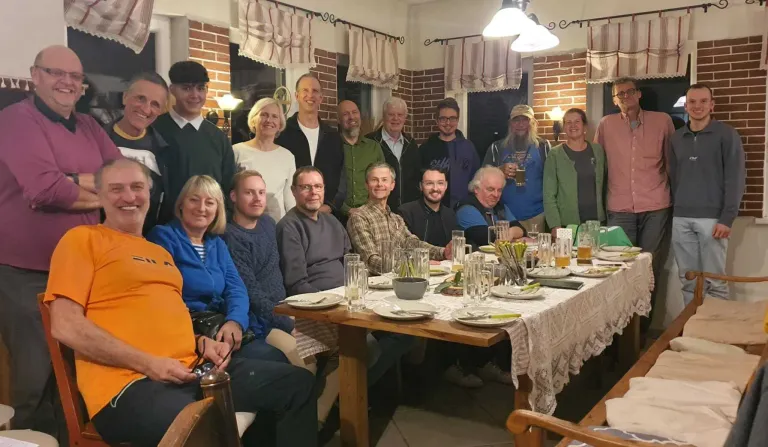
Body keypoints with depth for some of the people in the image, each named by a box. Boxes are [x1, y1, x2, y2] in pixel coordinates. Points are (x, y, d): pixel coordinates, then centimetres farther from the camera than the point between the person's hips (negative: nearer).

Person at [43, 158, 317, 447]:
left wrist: (200, 344, 8)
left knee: (297, 383, 0)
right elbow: (65, 326, -8)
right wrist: (147, 363, -15)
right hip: (129, 383, -7)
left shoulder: (160, 252, 25)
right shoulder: (83, 239, 2)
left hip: (190, 370, 8)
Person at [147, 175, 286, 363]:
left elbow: (236, 288, 4)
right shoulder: (164, 237, -2)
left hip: (222, 326, 6)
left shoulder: (218, 244, 18)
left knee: (280, 357, -18)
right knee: (266, 357, -25)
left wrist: (235, 321, -18)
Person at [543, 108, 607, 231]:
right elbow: (549, 194, -5)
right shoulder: (555, 154, -3)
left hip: (597, 221, 3)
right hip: (567, 224, -3)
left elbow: (604, 184, 14)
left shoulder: (598, 150, 7)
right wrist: (555, 225, -12)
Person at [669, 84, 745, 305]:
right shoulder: (677, 138, 13)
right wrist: (677, 208, 11)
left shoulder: (726, 134, -1)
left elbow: (735, 179, -5)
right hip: (681, 219, 4)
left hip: (712, 218, -4)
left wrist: (727, 218, -12)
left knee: (714, 281, -1)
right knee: (688, 281, 8)